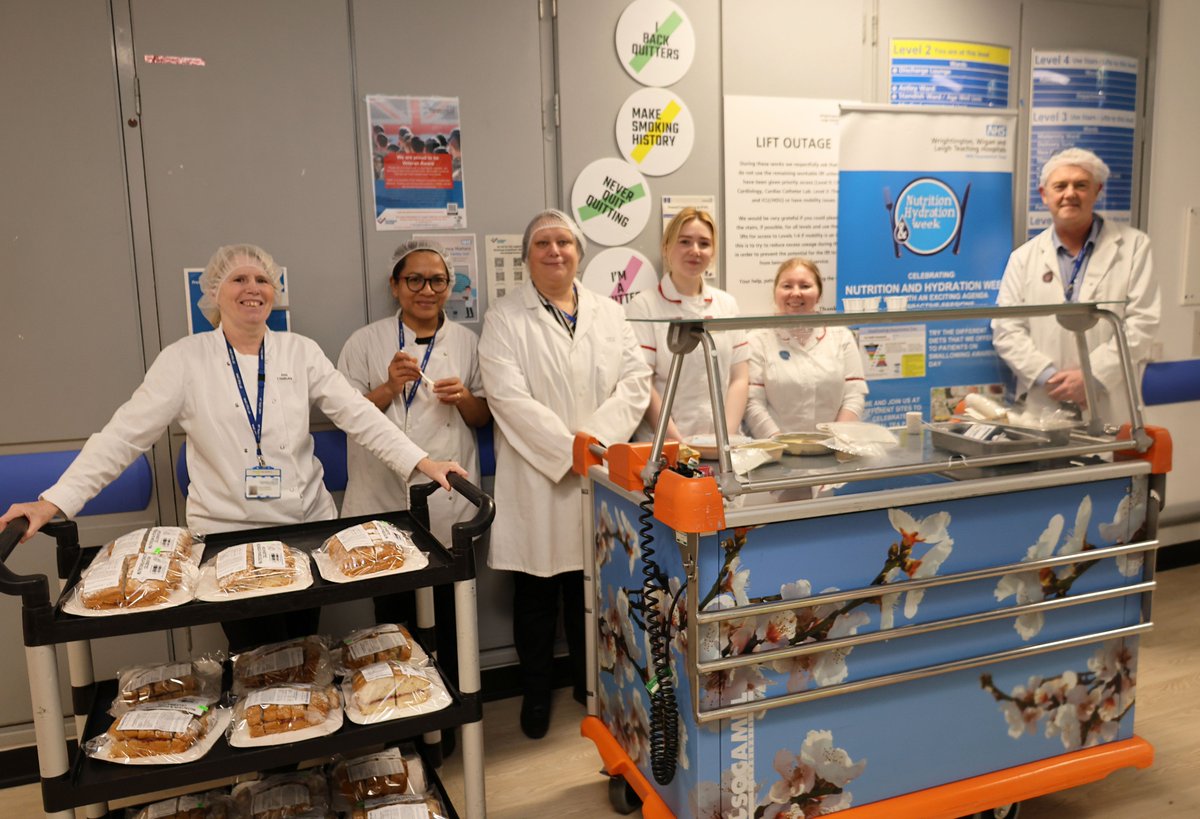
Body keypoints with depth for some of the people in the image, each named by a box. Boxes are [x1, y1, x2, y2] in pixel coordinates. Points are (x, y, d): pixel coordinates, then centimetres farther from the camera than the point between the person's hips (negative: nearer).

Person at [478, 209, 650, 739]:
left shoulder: (609, 315, 10)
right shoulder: (505, 319, -1)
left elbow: (636, 382, 2)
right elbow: (509, 397, -12)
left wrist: (596, 436, -14)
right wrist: (569, 449, -18)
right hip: (536, 479, -3)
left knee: (590, 591, 12)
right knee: (535, 595, 8)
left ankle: (589, 685, 31)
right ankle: (535, 695, 26)